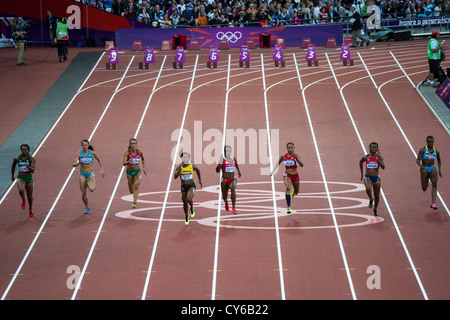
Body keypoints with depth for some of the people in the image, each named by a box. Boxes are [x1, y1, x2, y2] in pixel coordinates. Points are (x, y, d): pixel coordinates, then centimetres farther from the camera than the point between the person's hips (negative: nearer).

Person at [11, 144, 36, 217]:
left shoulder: (32, 159, -11)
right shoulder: (17, 158, -7)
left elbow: (33, 171, -21)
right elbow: (13, 167, 13)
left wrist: (28, 166, -41)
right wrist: (12, 176, 23)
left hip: (29, 178, 1)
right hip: (20, 178, 0)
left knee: (30, 196, 11)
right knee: (21, 190, -31)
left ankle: (30, 210, 36)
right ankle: (23, 201, 1)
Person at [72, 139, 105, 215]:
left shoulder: (92, 153, -7)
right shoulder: (78, 153, -8)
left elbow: (99, 160, 10)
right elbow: (73, 164, -14)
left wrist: (102, 170, 6)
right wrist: (78, 163, -37)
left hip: (91, 174, -1)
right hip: (82, 175, 1)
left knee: (92, 189, -28)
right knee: (83, 193, 4)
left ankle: (89, 184, 10)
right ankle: (87, 208, 28)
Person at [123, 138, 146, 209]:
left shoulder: (140, 152, -9)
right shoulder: (127, 153, -16)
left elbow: (143, 159, 14)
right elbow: (124, 164, -26)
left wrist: (144, 168, 9)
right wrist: (129, 161, -45)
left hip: (137, 172, 0)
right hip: (129, 172, 0)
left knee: (136, 186, -26)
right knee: (131, 191, 12)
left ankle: (134, 203, -32)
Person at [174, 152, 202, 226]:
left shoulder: (192, 166, -7)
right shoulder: (179, 168, -8)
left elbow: (198, 170, 17)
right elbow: (175, 177, -23)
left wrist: (200, 180, 18)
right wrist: (180, 168, -29)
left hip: (191, 186, -2)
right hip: (183, 187, 2)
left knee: (189, 199, -27)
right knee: (185, 203, 14)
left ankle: (192, 209, 8)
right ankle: (186, 216, 41)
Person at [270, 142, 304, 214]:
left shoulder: (295, 155, -15)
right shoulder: (283, 156, -6)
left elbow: (302, 165, -26)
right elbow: (278, 163, 14)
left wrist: (297, 159, -43)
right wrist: (273, 171, 8)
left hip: (295, 176, 0)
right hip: (287, 175, 0)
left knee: (296, 192, 18)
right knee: (288, 188, -27)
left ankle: (293, 192, 60)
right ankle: (289, 207, -29)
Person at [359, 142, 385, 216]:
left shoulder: (379, 157, -5)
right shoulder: (366, 157, -2)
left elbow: (383, 167, -16)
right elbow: (361, 162, 20)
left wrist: (378, 159, -27)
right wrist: (362, 173, 21)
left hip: (376, 177, 1)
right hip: (368, 177, -1)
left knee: (377, 195, 9)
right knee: (368, 189, -32)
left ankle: (375, 209, 34)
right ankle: (371, 200, -1)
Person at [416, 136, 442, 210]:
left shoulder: (436, 151, 4)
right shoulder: (422, 150, -8)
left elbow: (439, 160, 23)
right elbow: (417, 160, -14)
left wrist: (439, 170, 14)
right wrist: (421, 166, -34)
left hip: (432, 168, 1)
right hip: (424, 169, -1)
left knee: (434, 184, -23)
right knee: (424, 189, 5)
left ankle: (433, 203, -29)